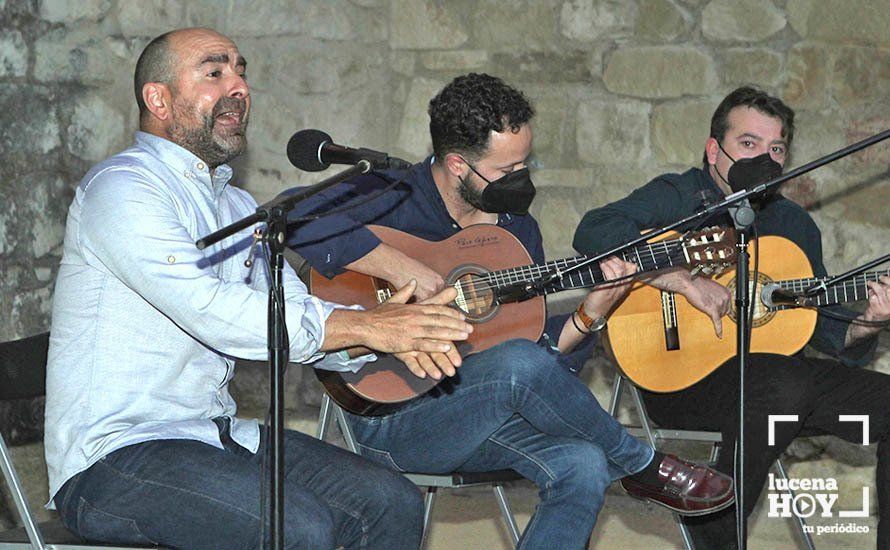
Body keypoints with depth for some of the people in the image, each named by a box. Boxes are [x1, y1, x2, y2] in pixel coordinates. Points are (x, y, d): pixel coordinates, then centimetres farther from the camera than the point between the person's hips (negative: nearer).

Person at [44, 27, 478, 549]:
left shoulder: (238, 208, 19)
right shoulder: (121, 188, -11)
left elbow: (294, 310, 9)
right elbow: (208, 310, -23)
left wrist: (395, 333, -13)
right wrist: (363, 326, -24)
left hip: (217, 434, 9)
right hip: (113, 455, -8)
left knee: (392, 504, -8)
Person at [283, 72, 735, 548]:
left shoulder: (517, 228, 11)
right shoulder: (389, 200, -10)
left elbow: (543, 345, 13)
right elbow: (291, 218, -29)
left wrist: (587, 317, -7)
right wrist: (396, 266, -31)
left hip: (481, 419, 6)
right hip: (390, 419, -6)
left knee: (583, 466, -25)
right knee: (522, 365, -33)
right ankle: (644, 469, -9)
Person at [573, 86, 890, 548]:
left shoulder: (794, 224, 20)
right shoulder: (677, 198, 1)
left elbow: (830, 331, 20)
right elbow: (594, 233, -19)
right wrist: (688, 282, -24)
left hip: (774, 369, 6)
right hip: (682, 381, -6)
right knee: (787, 386, -36)